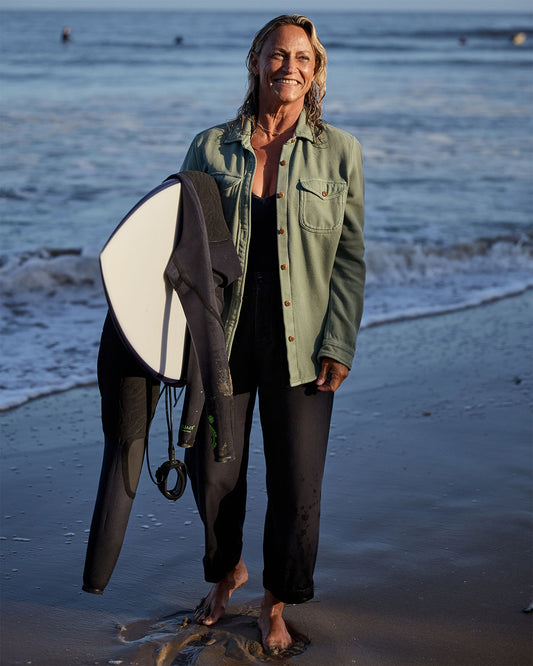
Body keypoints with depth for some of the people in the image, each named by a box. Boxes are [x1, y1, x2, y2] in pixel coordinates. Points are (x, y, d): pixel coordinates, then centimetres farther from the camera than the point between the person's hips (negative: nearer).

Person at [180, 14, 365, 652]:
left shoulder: (339, 153, 0)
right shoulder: (211, 148, 2)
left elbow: (350, 259, 1)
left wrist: (338, 346, -6)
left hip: (299, 343, -1)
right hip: (222, 336, 1)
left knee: (296, 486, 1)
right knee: (213, 473, 8)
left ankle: (275, 605, 25)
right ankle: (226, 571, 39)